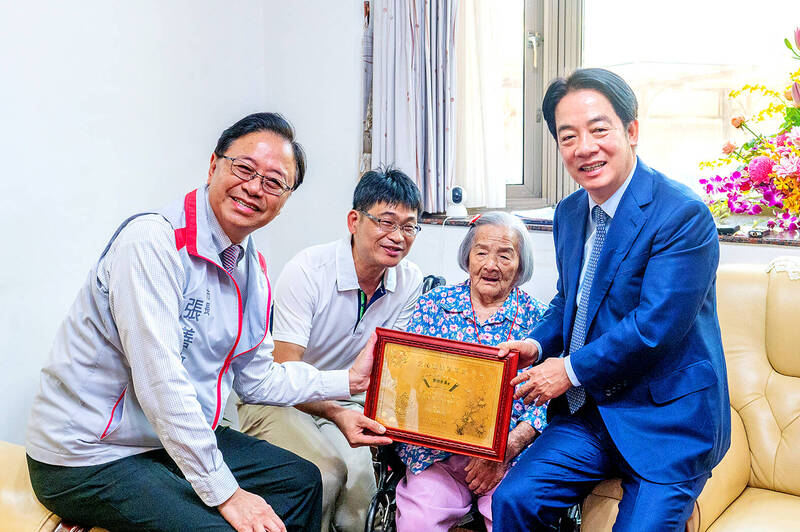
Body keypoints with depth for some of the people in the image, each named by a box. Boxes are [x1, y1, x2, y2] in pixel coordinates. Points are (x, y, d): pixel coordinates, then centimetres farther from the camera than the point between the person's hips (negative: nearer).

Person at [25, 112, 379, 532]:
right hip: (87, 459, -8)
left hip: (178, 440, 9)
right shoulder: (153, 240, -23)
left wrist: (348, 380, 3)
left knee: (301, 479, 15)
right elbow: (159, 381, -28)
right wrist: (225, 493, -25)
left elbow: (256, 380, 11)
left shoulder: (253, 270, 4)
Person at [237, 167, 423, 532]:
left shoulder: (410, 281, -6)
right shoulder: (306, 271, -21)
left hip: (346, 403, 4)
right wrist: (336, 415, -42)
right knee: (325, 468, -31)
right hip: (279, 400, -4)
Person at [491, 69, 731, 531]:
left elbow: (655, 324, -22)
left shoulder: (684, 215, -17)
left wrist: (571, 369, -13)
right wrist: (539, 345, 0)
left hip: (669, 418, -5)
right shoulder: (569, 213, 8)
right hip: (588, 412, 6)